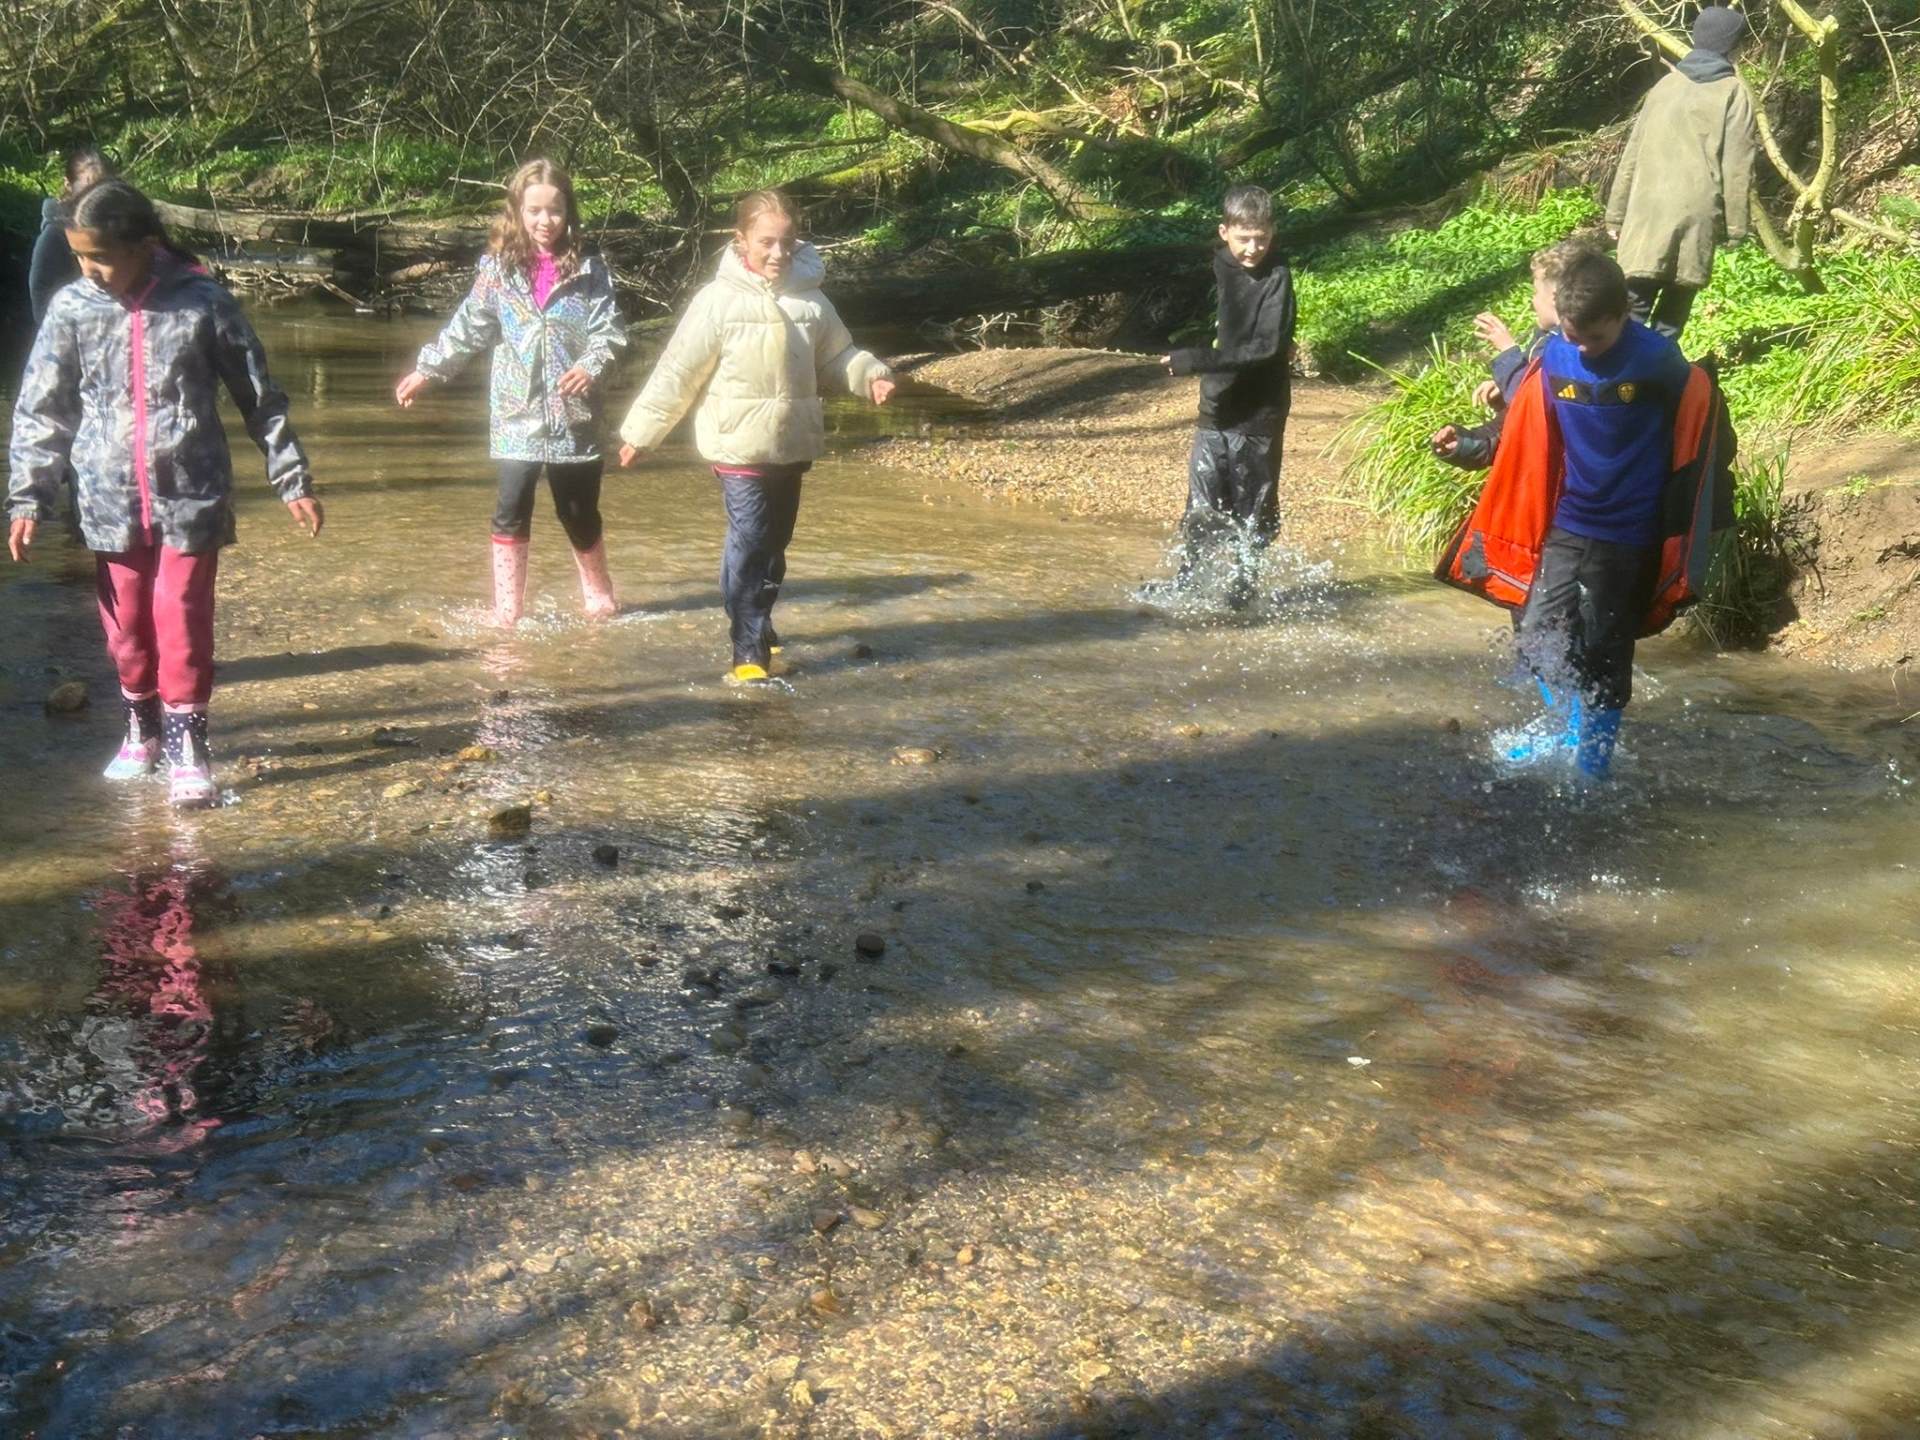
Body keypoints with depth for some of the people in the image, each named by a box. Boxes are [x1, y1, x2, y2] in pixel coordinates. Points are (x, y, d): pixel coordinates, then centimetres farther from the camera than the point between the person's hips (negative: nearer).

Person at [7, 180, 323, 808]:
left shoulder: (203, 303, -8)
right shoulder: (71, 309, -2)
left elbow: (260, 398, 0)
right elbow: (42, 411, 5)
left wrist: (292, 479, 1)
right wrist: (28, 497, 1)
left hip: (191, 496, -3)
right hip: (111, 499, 3)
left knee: (181, 616, -5)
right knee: (126, 622, 10)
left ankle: (186, 744, 7)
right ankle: (142, 726, 30)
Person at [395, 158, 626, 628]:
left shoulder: (587, 270, 0)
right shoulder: (498, 269, 3)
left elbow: (609, 330, -5)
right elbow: (467, 328, 10)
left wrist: (591, 365, -23)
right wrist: (426, 369, 9)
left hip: (573, 415, 0)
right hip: (517, 415, 1)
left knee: (579, 511, 10)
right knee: (511, 510, -5)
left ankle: (598, 594, 33)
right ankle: (507, 609, 4)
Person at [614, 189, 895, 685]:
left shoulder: (810, 299, 3)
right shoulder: (719, 300, -11)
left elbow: (837, 353, 15)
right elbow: (677, 372, -8)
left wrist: (870, 375, -6)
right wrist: (640, 432, -5)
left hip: (793, 446, 5)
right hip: (739, 447, -5)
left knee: (775, 543, 18)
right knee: (747, 545, -10)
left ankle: (759, 625, 36)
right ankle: (749, 650, -4)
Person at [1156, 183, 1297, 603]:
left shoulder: (1276, 277, -12)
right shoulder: (1219, 267, 4)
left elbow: (1267, 347, -22)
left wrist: (1200, 359, -26)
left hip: (1260, 414, -4)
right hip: (1216, 408, 4)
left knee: (1254, 509, 7)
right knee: (1203, 507, 2)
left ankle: (1244, 582, 23)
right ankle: (1186, 580, 15)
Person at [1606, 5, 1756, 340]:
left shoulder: (1665, 85, 14)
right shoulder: (1733, 93, 3)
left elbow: (1633, 153, 15)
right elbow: (1737, 166, -2)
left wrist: (1617, 212, 18)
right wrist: (1736, 224, 3)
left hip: (1648, 211, 3)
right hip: (1696, 213, -3)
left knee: (1636, 303, 1)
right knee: (1674, 309, 4)